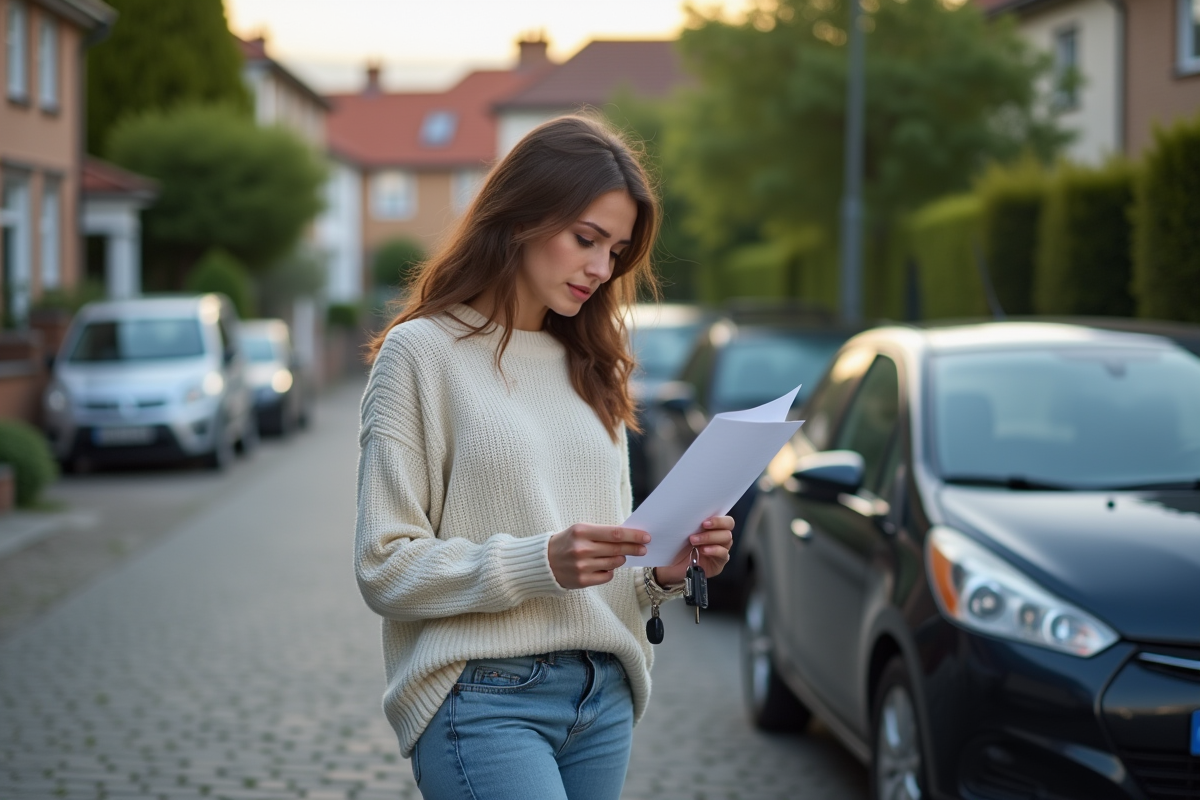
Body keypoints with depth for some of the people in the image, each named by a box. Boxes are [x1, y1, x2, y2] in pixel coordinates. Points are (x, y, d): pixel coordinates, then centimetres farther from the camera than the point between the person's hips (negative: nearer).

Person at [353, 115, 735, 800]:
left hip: (603, 699, 6)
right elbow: (385, 569, -9)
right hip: (484, 698, -6)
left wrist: (664, 574, -1)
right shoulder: (421, 351, -3)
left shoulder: (589, 369, 18)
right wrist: (542, 562, -20)